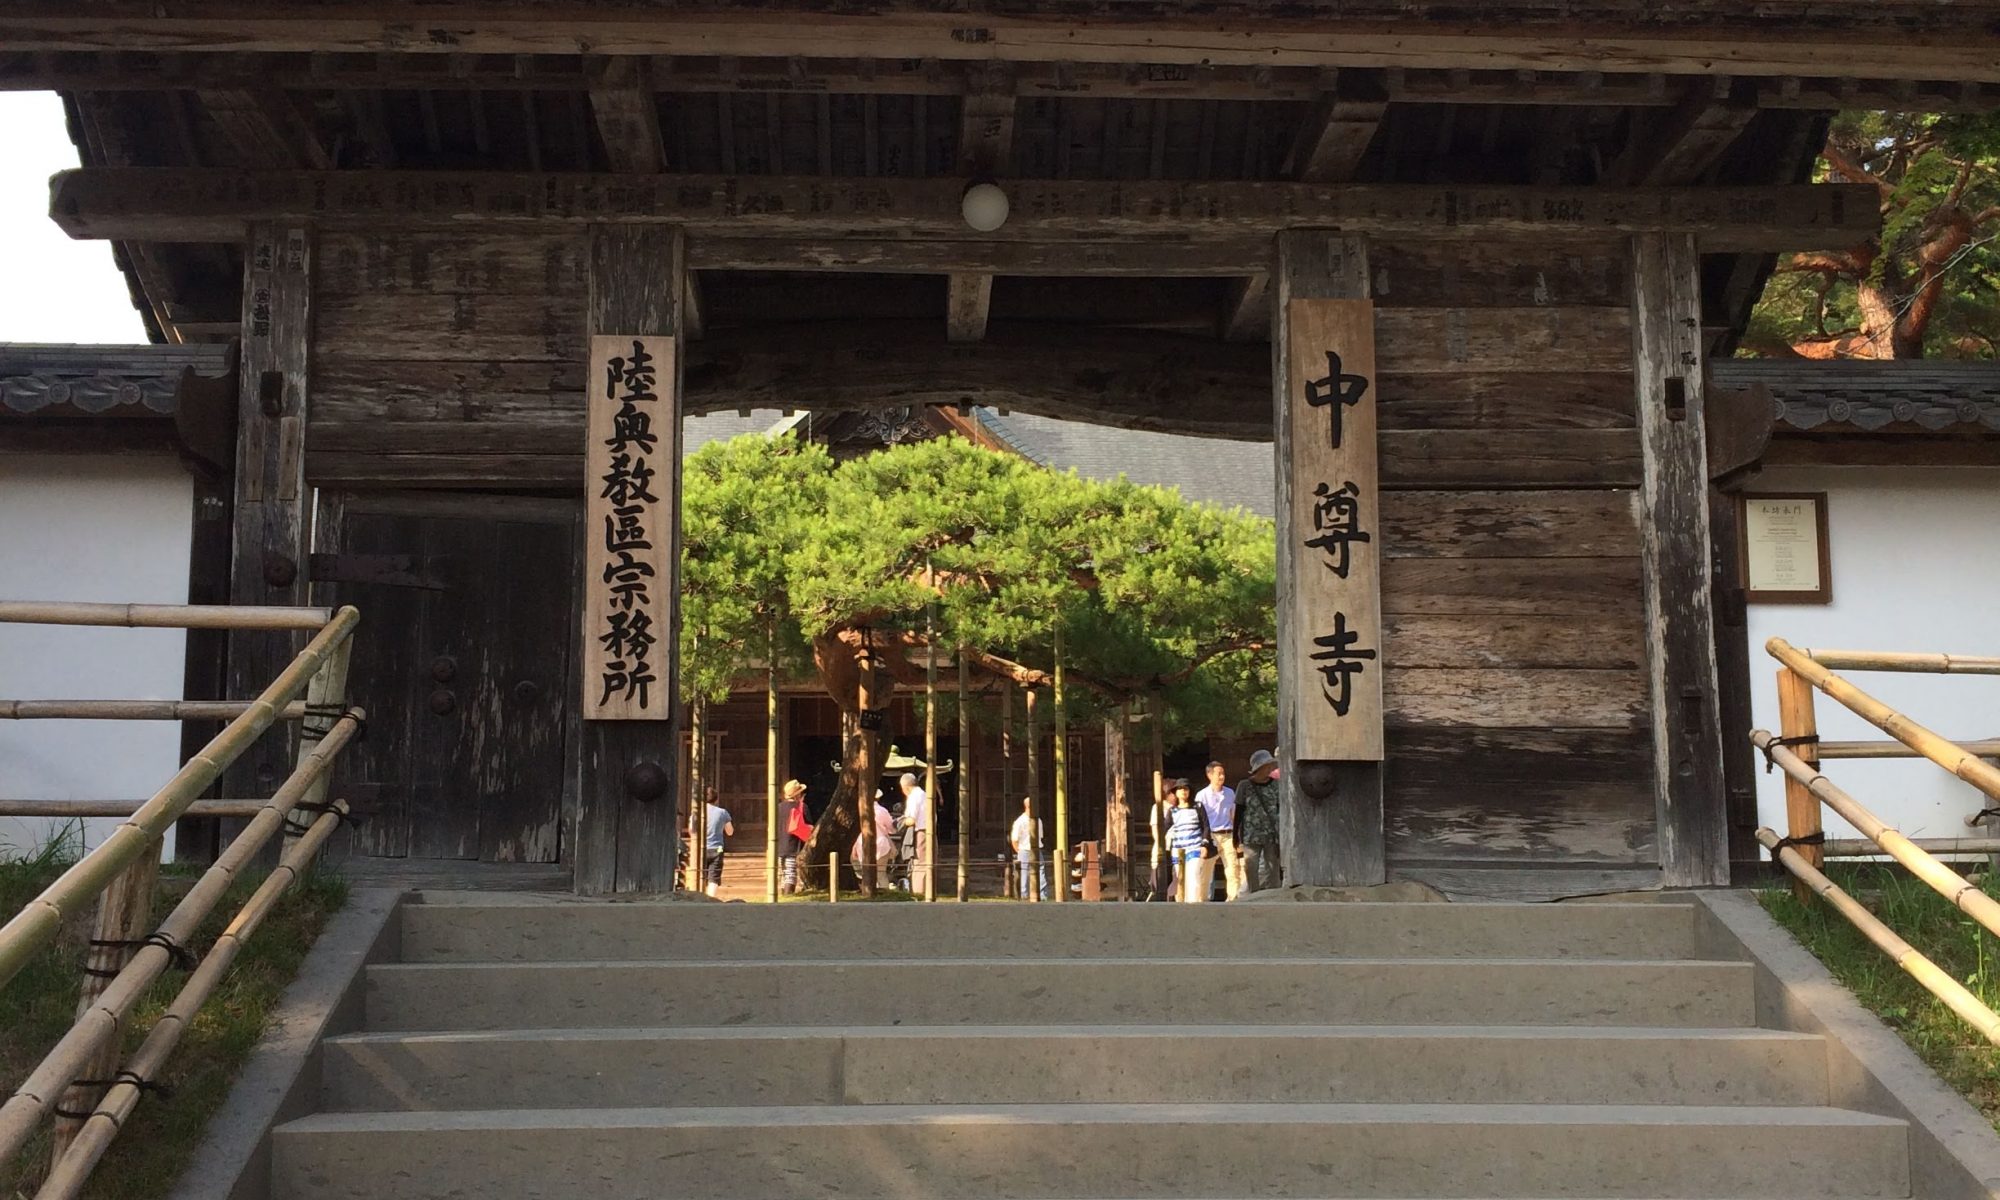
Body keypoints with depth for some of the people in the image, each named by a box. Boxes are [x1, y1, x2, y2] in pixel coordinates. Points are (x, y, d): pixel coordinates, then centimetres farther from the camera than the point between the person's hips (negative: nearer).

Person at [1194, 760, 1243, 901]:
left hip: (1227, 836, 3)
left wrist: (1236, 836, 12)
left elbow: (1234, 816, 18)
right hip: (1210, 836, -3)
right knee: (1205, 872, 0)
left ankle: (1233, 899, 1)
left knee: (1233, 870, -3)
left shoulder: (1230, 793, 11)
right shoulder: (1202, 795, 1)